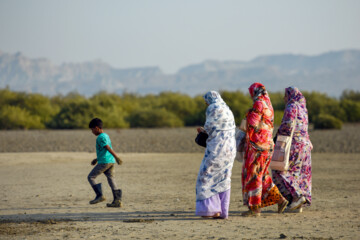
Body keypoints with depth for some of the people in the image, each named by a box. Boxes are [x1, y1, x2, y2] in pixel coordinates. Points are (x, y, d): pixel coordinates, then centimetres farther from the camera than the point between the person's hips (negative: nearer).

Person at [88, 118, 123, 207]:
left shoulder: (100, 137, -11)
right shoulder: (106, 136, 19)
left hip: (104, 162, -9)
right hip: (111, 162, 9)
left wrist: (116, 157, -29)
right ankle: (117, 201, -3)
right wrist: (97, 159, 33)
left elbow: (108, 148, -21)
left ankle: (99, 195, -5)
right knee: (111, 179, 4)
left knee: (91, 177, 2)